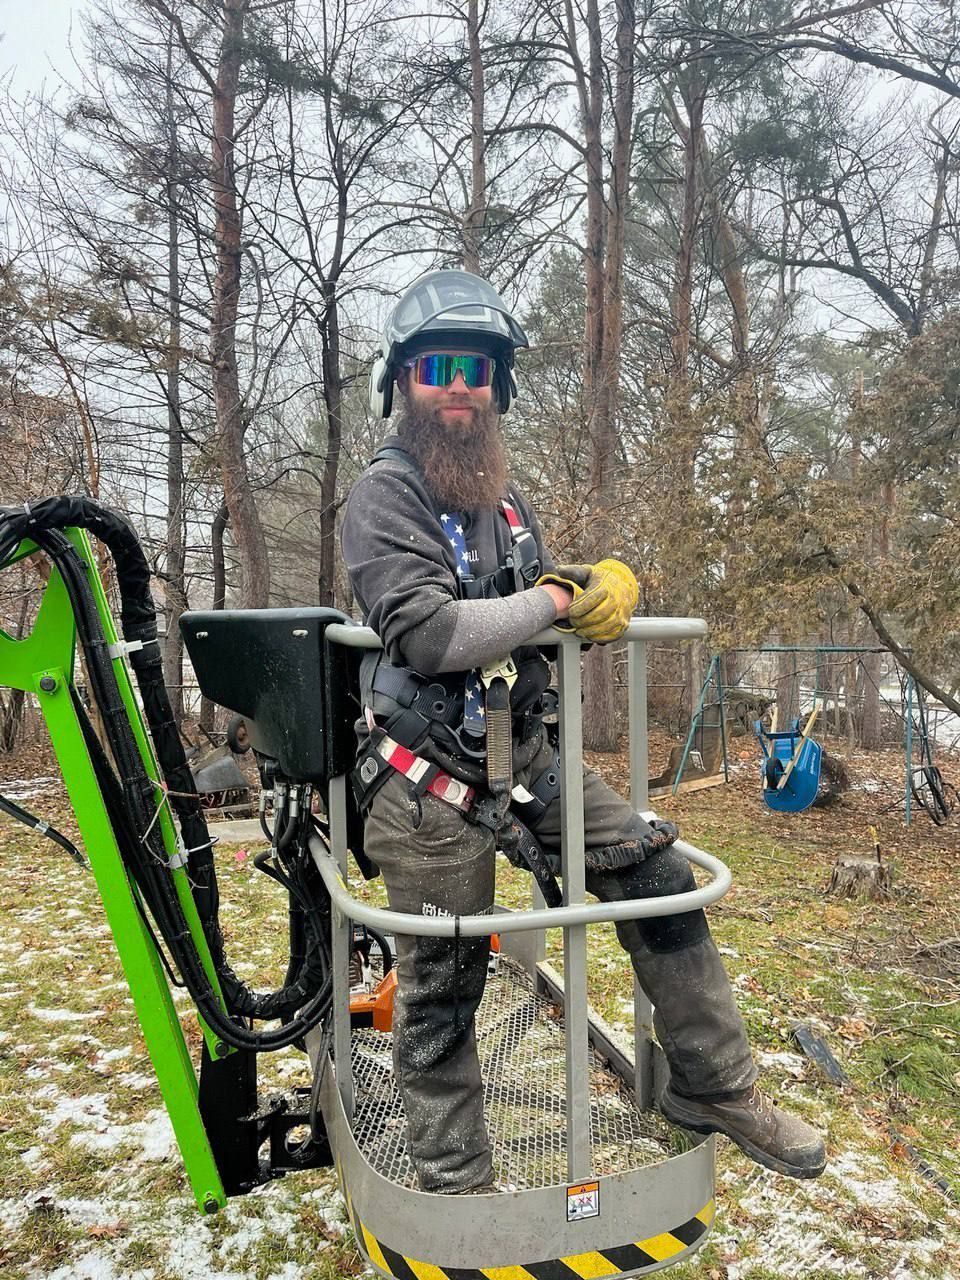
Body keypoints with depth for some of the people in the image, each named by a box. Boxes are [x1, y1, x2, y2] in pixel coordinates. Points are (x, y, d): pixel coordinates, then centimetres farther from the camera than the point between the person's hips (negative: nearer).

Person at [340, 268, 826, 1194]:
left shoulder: (503, 497, 14)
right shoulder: (385, 494, -11)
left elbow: (532, 607, 19)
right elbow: (427, 633, -25)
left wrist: (597, 589, -3)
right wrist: (558, 603, -15)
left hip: (525, 754, 7)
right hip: (430, 780, -7)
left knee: (658, 878, 4)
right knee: (442, 988, 5)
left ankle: (713, 1089, 24)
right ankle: (454, 1182, 29)